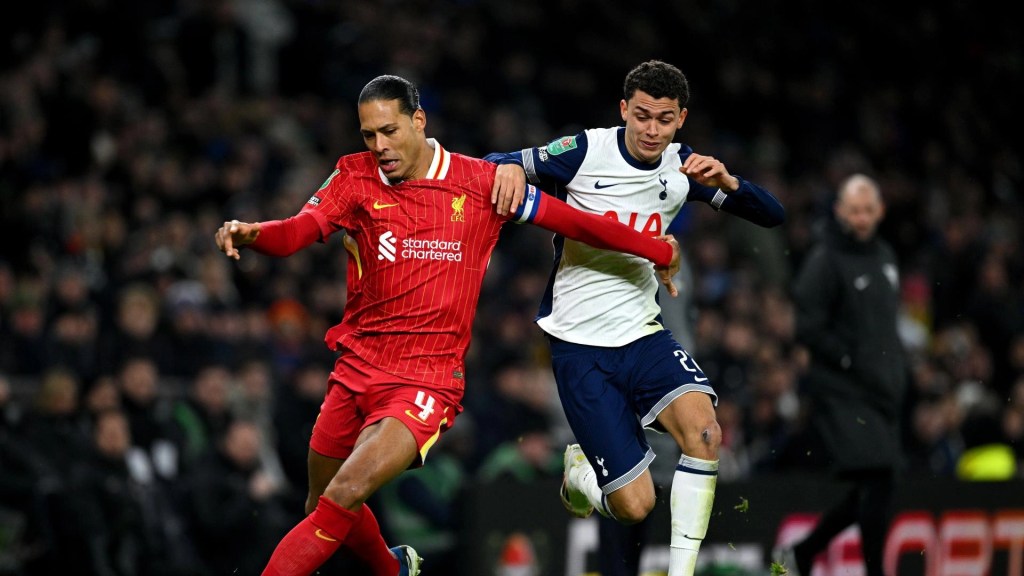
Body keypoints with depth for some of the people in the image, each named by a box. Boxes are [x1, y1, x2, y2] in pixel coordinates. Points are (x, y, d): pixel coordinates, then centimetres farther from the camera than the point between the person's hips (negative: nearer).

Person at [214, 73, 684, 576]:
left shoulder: (480, 182, -3)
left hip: (428, 380, -4)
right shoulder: (355, 177, 1)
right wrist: (248, 233, -35)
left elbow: (573, 222, 4)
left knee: (343, 498, -24)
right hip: (357, 367, 4)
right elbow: (296, 233, -13)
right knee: (322, 507, 19)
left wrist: (659, 251, 8)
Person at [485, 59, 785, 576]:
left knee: (703, 430, -28)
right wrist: (508, 166, -30)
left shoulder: (681, 165, 3)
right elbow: (500, 164, -5)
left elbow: (772, 215, 1)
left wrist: (725, 180, -19)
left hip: (644, 334, 4)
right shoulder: (587, 151, -9)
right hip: (580, 344, -4)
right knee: (635, 506, -8)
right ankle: (579, 471, 29)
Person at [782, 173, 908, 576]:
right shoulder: (824, 260, -9)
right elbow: (809, 330, -13)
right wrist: (854, 364, -15)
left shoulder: (885, 256, 15)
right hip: (842, 392, -8)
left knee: (872, 492, 7)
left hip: (883, 392, 8)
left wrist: (897, 371, 14)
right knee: (877, 481, -15)